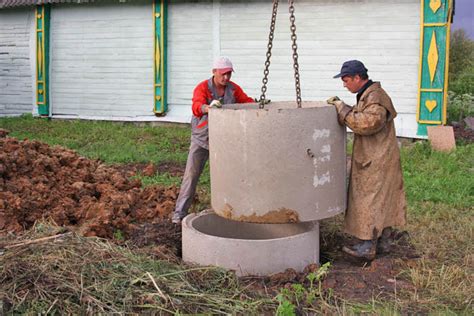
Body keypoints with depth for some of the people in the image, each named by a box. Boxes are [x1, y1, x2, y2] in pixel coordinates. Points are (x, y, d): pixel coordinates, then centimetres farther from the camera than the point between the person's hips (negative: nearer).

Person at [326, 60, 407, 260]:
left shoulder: (375, 97, -19)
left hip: (376, 161, -10)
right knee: (381, 201, 15)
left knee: (369, 201, -5)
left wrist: (342, 108, -23)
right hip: (374, 159, 10)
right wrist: (340, 107, 6)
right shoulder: (368, 95, 14)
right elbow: (359, 117, 19)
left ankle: (367, 247, 1)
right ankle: (382, 242, 24)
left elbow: (366, 123, -30)